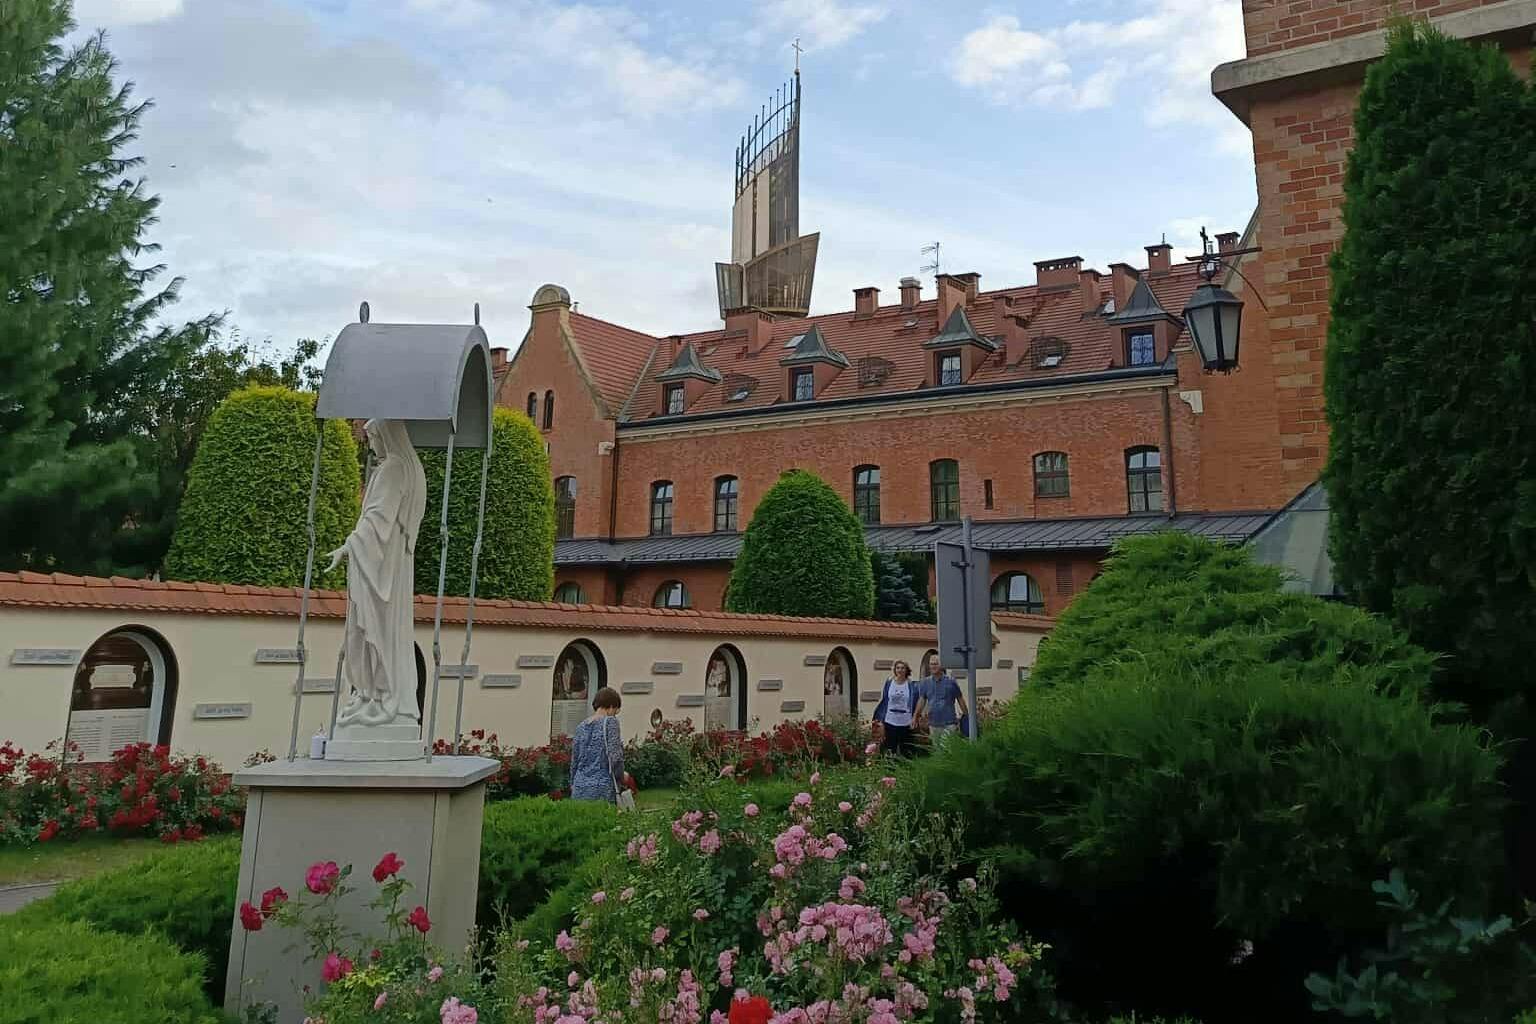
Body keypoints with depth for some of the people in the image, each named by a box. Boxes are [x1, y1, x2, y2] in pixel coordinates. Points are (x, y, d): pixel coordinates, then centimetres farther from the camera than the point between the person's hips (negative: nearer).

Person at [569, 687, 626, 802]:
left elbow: (574, 760, 17)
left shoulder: (581, 727, 12)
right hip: (602, 789, -6)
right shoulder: (610, 722, -5)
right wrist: (621, 777, 3)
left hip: (580, 789, 6)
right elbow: (615, 757, -12)